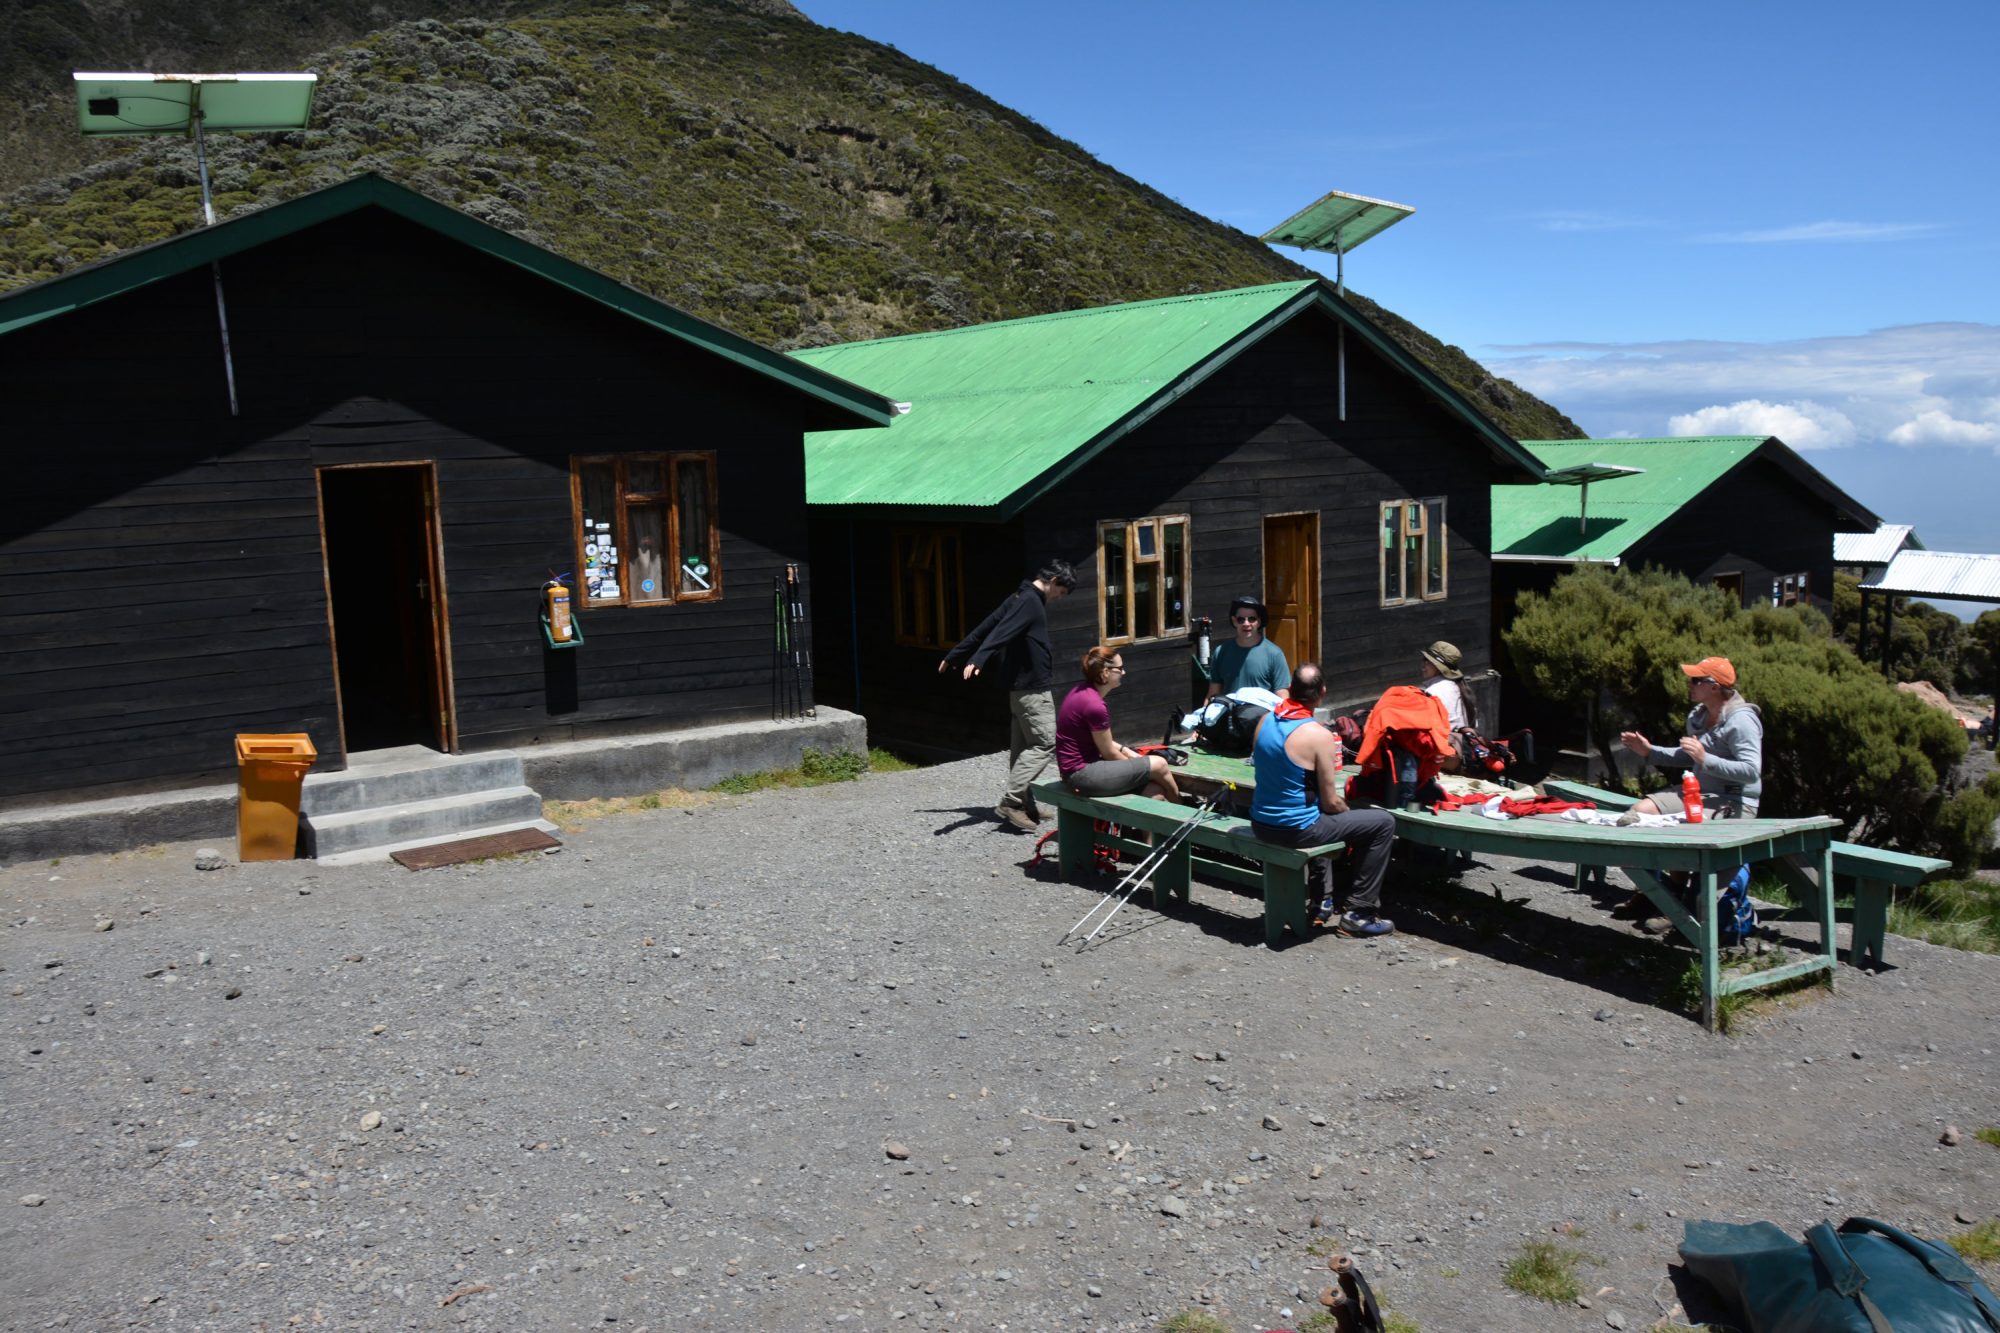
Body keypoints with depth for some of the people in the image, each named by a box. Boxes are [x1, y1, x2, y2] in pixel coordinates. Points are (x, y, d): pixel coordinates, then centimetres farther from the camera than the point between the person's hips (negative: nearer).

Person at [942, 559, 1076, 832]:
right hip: (1033, 688, -10)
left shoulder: (1021, 599, 15)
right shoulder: (1030, 602, -15)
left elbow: (984, 628, 18)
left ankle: (1024, 806, 15)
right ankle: (1010, 802, -14)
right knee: (1044, 744, -10)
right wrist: (977, 660, -42)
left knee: (1022, 746, 11)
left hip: (1020, 686, 10)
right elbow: (1000, 632, -29)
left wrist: (954, 657, 23)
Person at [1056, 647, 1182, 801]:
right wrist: (1134, 765, 7)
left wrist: (1132, 755, 7)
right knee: (1158, 765, -4)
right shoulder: (1094, 705, -22)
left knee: (1156, 791, 1)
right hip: (1082, 775, -10)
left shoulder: (1083, 693, 8)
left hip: (1082, 767, 10)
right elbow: (1109, 753, -11)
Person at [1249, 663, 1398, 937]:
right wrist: (1348, 812, 8)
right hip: (1295, 830, -8)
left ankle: (1325, 900, 37)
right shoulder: (1318, 735, -20)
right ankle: (1358, 912, 9)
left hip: (1261, 824, 8)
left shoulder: (1265, 722, 0)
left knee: (1324, 819, 38)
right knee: (1383, 823, 5)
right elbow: (1330, 803, -13)